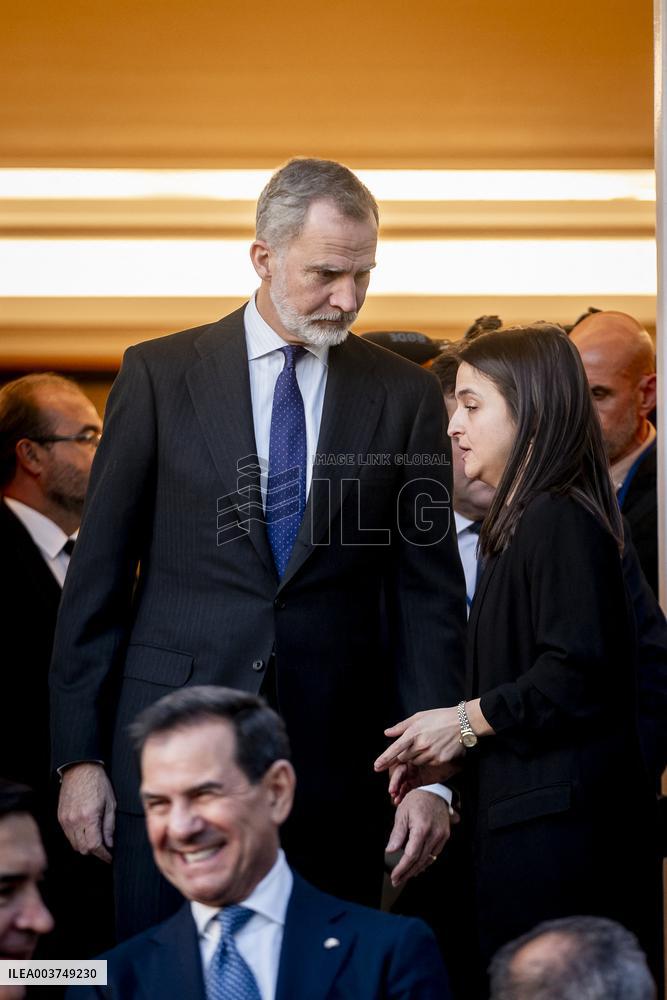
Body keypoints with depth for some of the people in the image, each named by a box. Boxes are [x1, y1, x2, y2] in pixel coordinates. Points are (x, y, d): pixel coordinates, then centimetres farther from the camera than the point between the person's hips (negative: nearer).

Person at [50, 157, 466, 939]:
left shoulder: (405, 396, 5)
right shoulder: (160, 375, 2)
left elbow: (429, 595, 5)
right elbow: (97, 573, 3)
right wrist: (79, 755, -1)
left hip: (335, 763, 1)